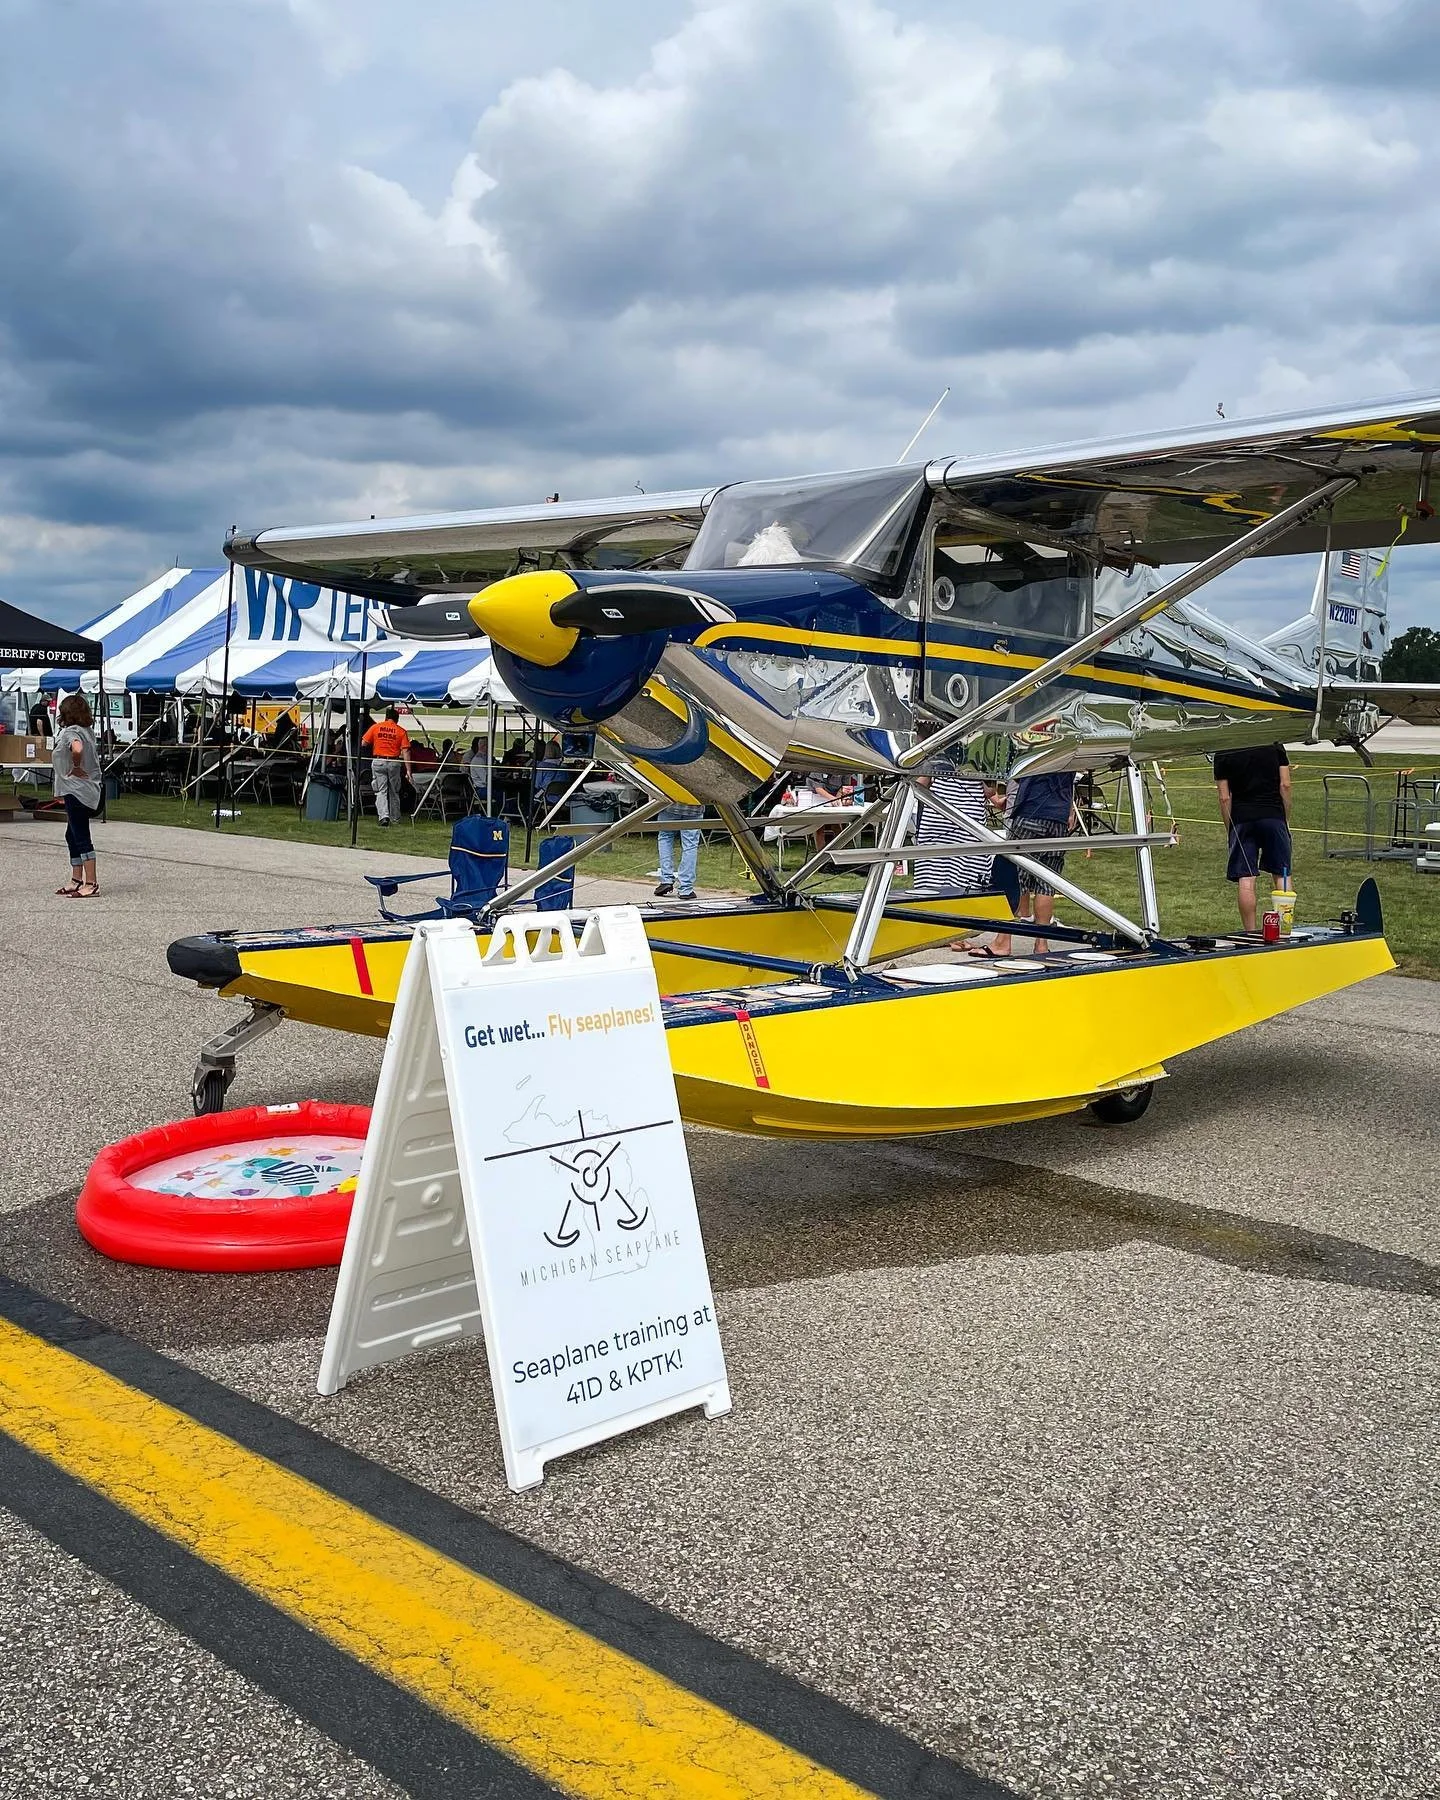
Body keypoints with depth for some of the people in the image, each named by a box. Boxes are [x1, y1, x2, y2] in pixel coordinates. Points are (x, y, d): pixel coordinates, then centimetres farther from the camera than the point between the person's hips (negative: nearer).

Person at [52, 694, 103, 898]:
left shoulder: (70, 732, -15)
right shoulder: (87, 730, 13)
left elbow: (77, 749, -37)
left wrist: (75, 768, -18)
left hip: (77, 792, -10)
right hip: (87, 791, 10)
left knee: (81, 837, -7)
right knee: (72, 836, 18)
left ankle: (91, 884, -6)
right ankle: (77, 880, 24)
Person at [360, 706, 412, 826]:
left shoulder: (375, 727, 2)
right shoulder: (401, 731, -1)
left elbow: (363, 744, 2)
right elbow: (405, 751, -6)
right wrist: (408, 770, -6)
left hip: (378, 762, 0)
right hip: (394, 762, 0)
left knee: (381, 791, 2)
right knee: (394, 792, 14)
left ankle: (383, 816, -16)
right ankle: (395, 818, 22)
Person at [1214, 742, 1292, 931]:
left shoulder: (1222, 755, 2)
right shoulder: (1275, 747, 6)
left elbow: (1224, 798, 1)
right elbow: (1285, 785, 3)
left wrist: (1229, 830, 8)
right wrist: (1286, 821, 11)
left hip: (1241, 819, -1)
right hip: (1274, 816, 1)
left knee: (1245, 880, -2)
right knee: (1282, 875, 10)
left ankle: (1250, 933, -3)